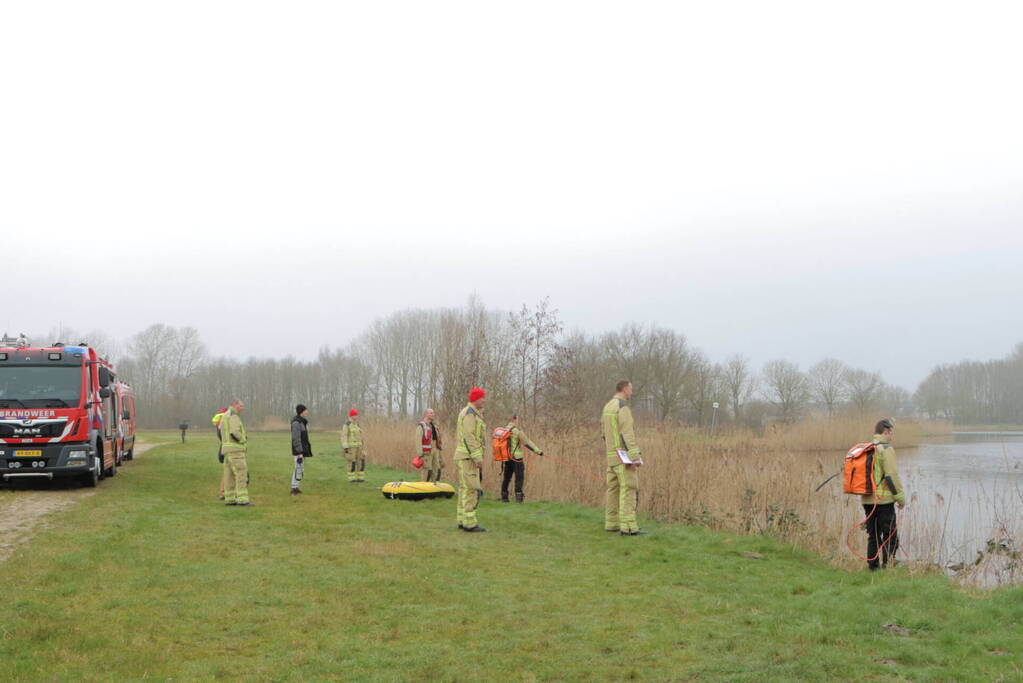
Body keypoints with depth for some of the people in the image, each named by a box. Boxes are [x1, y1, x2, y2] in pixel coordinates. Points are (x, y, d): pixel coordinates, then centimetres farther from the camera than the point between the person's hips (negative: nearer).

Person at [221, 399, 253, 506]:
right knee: (241, 474, -10)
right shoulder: (234, 416, -13)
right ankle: (242, 500, -14)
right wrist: (244, 440, -8)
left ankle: (229, 499, 10)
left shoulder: (225, 416, 19)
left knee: (229, 475, 9)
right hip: (235, 450, -10)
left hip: (227, 450, 10)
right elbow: (234, 433, -26)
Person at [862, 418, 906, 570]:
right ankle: (887, 565, -5)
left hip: (866, 500, 7)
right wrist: (900, 497, -8)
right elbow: (892, 476, -16)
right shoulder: (886, 449, -11)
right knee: (890, 536, 0)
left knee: (873, 535, 13)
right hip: (883, 500, -7)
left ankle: (872, 566, 14)